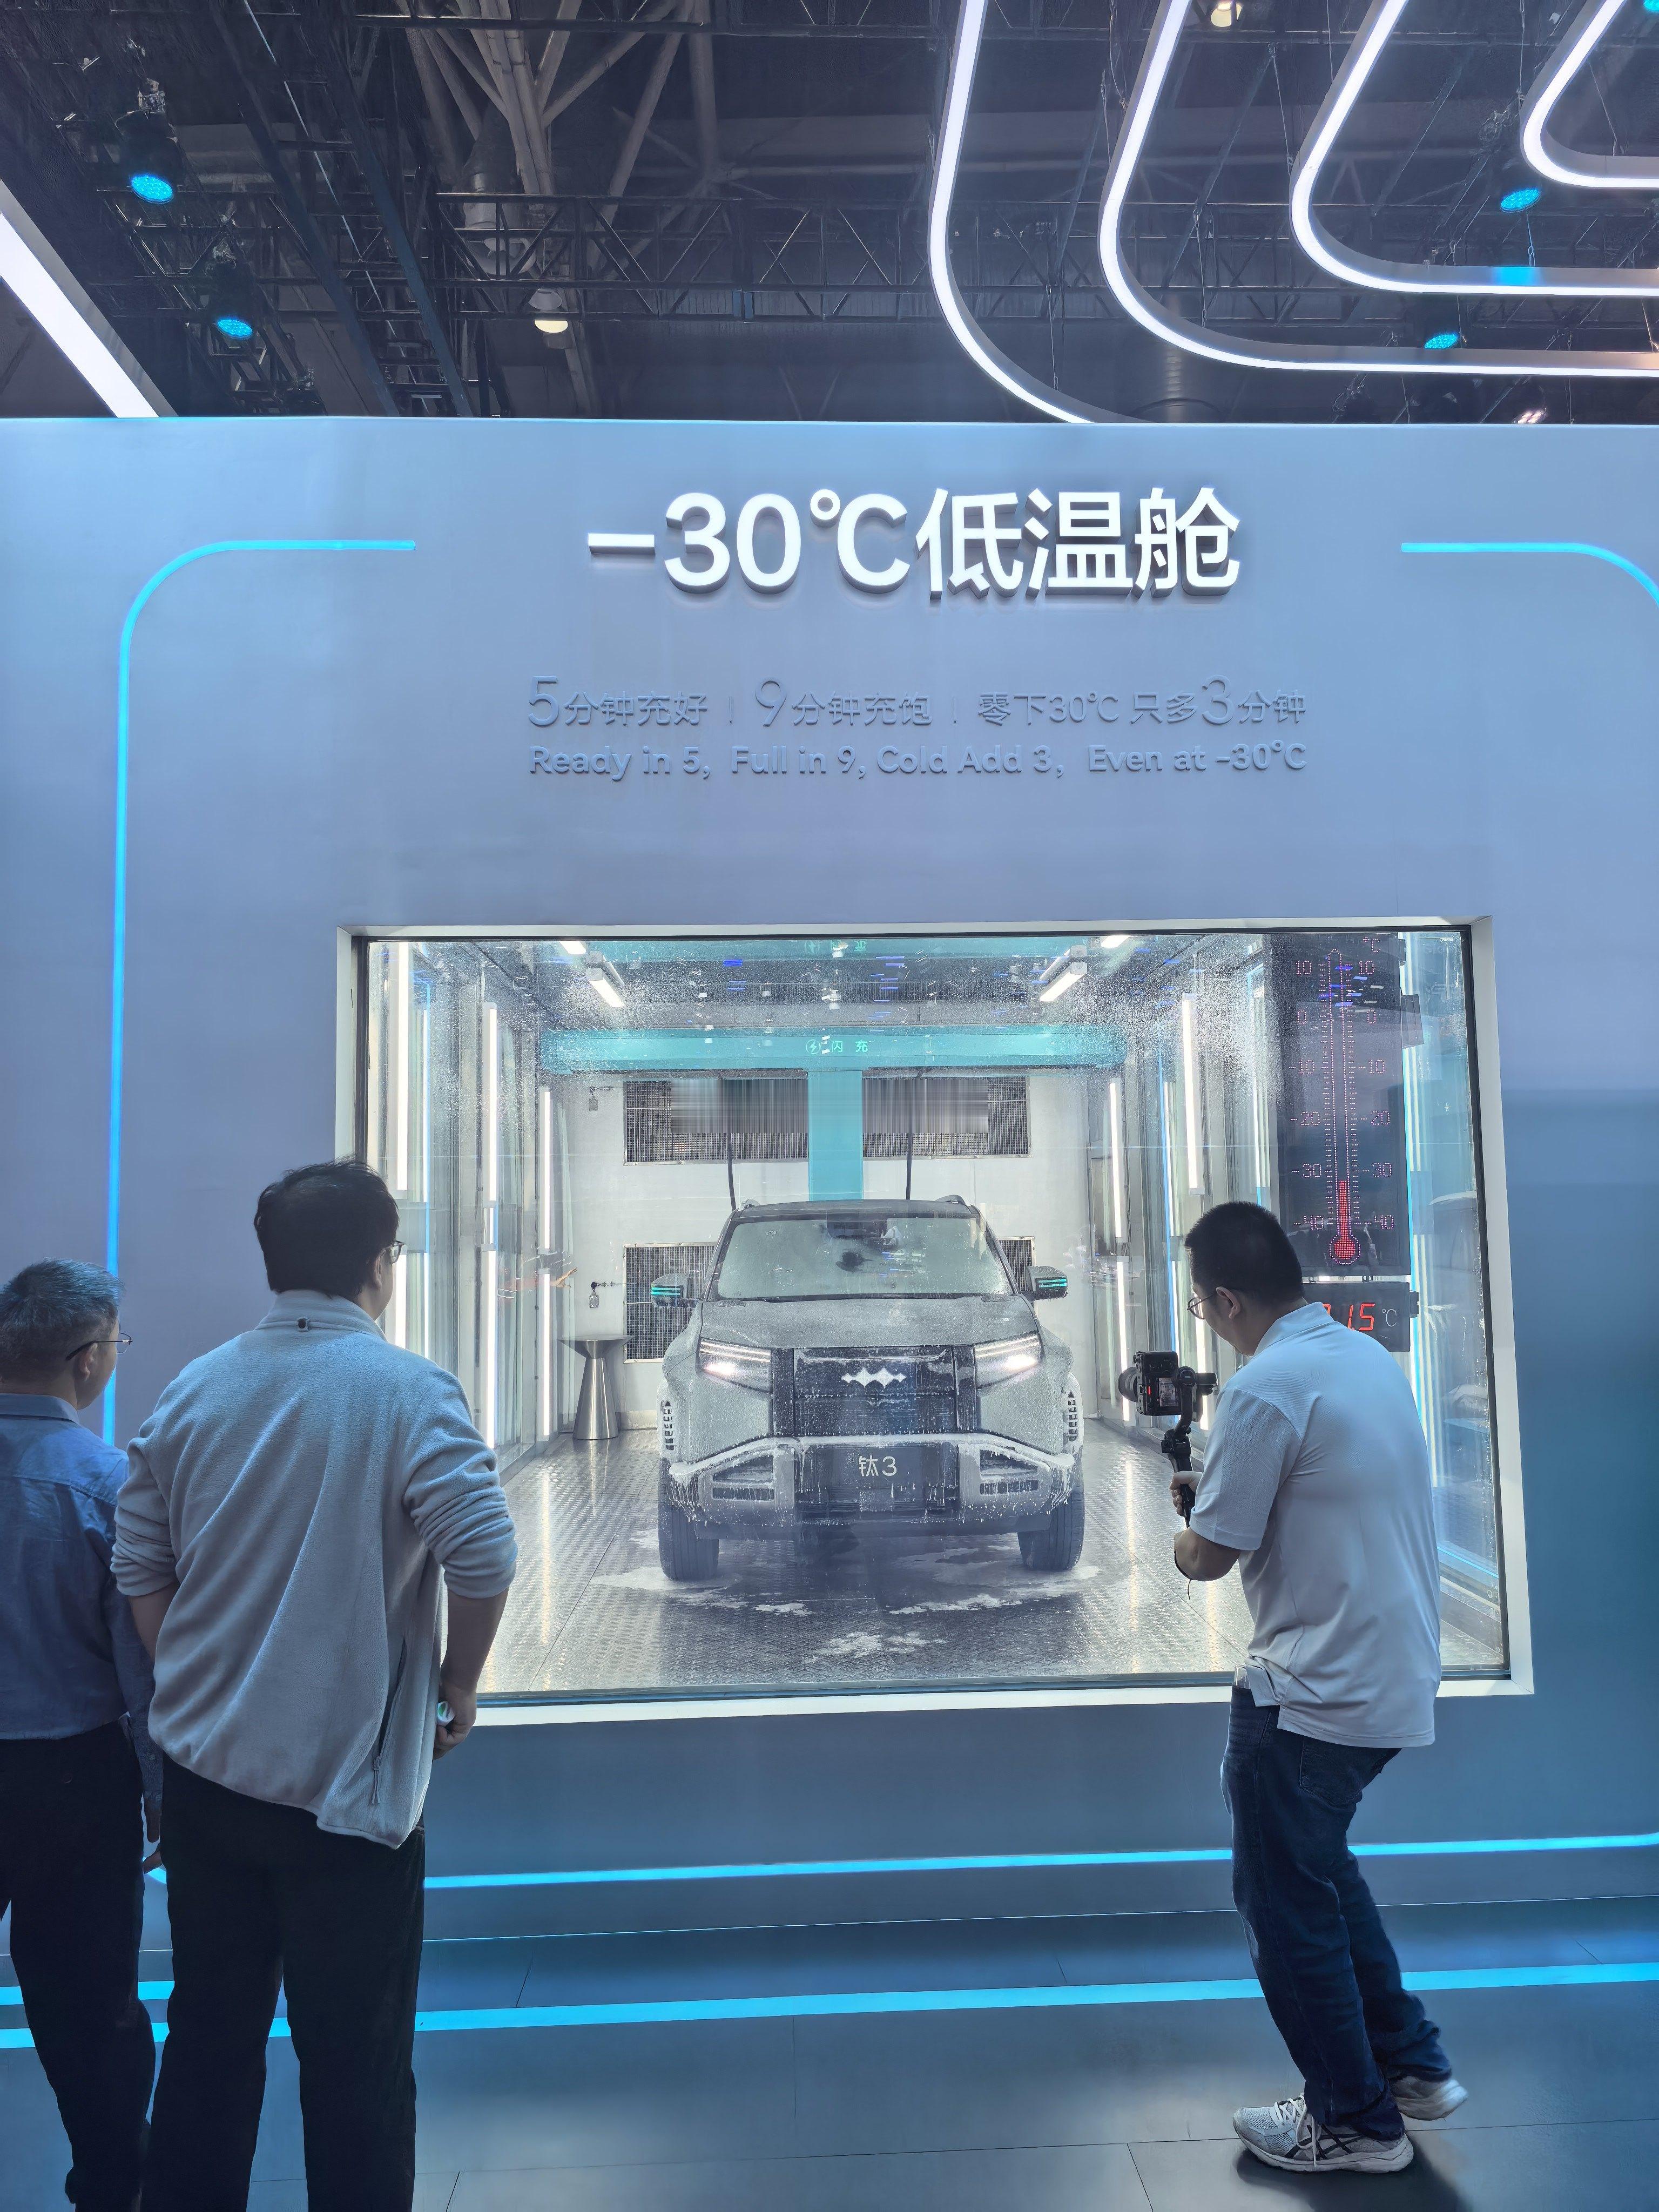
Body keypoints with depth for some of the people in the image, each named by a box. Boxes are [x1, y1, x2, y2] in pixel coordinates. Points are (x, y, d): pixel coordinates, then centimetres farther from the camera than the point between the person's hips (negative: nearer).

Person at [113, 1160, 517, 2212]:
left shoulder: (194, 1389, 2)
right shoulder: (410, 1391, -15)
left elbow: (139, 1563, 6)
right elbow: (483, 1559, -22)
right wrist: (457, 1688, -5)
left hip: (204, 1770, 5)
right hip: (347, 1784, -5)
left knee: (209, 2035, 21)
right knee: (355, 2062, 10)